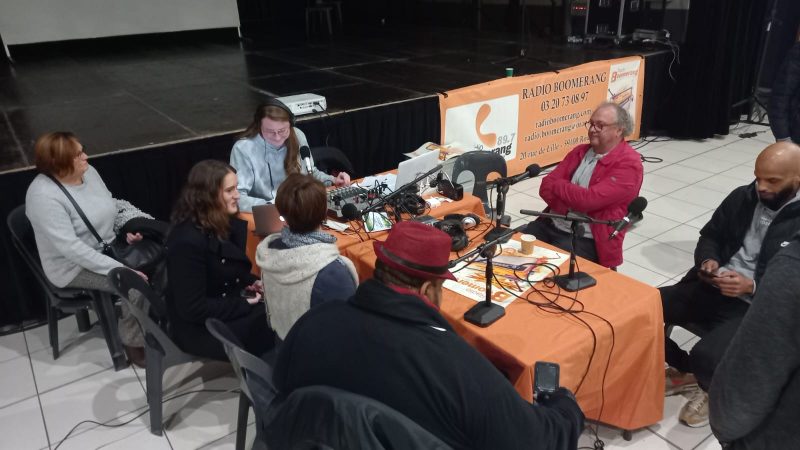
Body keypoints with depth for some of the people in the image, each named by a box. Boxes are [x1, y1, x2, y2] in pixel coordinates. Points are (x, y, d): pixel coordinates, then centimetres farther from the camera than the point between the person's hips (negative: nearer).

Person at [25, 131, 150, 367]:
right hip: (75, 266, -8)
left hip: (109, 247, 8)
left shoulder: (88, 172, -2)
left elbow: (111, 205, 13)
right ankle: (133, 342, -5)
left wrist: (127, 227, -7)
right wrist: (119, 269, -33)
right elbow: (71, 247, -31)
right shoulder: (44, 195, -26)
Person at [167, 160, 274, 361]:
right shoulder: (187, 241, -24)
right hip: (201, 328, -8)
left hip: (229, 305, 8)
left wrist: (253, 282, -1)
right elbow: (192, 309, -23)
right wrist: (245, 304, -19)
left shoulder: (225, 225, 3)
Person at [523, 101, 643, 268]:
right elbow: (546, 187, 3)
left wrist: (557, 185, -4)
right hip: (551, 224, 6)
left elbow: (588, 199, -21)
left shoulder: (629, 164, -10)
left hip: (587, 240, -6)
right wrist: (570, 209, -15)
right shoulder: (580, 151, 12)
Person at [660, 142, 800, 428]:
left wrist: (752, 286, -23)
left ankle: (714, 392, 10)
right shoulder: (741, 197, 7)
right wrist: (708, 260, -5)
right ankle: (684, 371, 13)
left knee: (705, 356, -31)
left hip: (755, 306, -6)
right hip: (710, 288, 6)